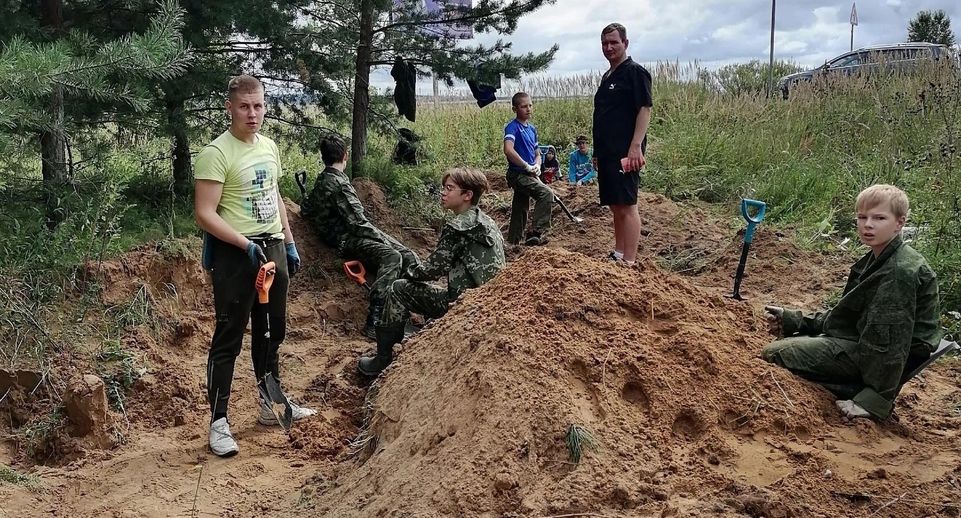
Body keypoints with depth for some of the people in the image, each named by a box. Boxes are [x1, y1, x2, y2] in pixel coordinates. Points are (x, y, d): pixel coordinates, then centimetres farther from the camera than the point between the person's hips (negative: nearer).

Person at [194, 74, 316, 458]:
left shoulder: (269, 147, 10)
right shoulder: (216, 153, -14)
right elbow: (205, 214, -19)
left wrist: (289, 244, 17)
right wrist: (247, 245, -26)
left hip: (272, 249, 8)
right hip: (235, 253, -8)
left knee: (272, 331, 16)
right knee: (229, 338, -2)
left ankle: (270, 405, 31)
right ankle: (218, 422, 6)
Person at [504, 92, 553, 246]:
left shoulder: (532, 129, 14)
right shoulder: (513, 127, -11)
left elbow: (537, 153, 22)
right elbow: (508, 150, -27)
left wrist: (537, 166, -1)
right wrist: (527, 166, -21)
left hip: (528, 175, 8)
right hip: (518, 174, -8)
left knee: (520, 212, 12)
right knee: (546, 193, -23)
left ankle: (512, 244, 21)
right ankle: (538, 233, -21)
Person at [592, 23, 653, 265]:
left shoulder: (635, 72, -6)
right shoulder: (607, 76, 20)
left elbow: (645, 109, -13)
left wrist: (636, 146, -22)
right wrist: (598, 153, 21)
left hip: (624, 153, -9)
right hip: (607, 153, 9)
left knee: (626, 206, -10)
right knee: (616, 207, 13)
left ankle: (629, 263, -9)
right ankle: (618, 255, 21)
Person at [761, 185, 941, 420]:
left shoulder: (900, 272, -23)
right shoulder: (876, 260, 10)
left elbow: (889, 340, -25)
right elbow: (847, 314, 14)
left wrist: (876, 401, -24)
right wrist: (791, 320, 5)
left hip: (875, 356, -10)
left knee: (774, 355, -17)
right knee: (786, 340, 21)